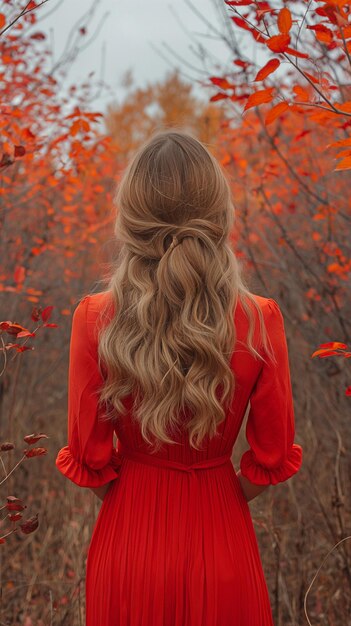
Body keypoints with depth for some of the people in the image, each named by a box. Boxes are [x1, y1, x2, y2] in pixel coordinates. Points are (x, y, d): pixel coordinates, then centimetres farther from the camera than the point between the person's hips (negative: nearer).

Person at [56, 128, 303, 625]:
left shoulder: (94, 320, -18)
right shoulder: (261, 322, -17)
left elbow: (91, 458, -9)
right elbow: (272, 458, -7)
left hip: (127, 544, 0)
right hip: (222, 545, 0)